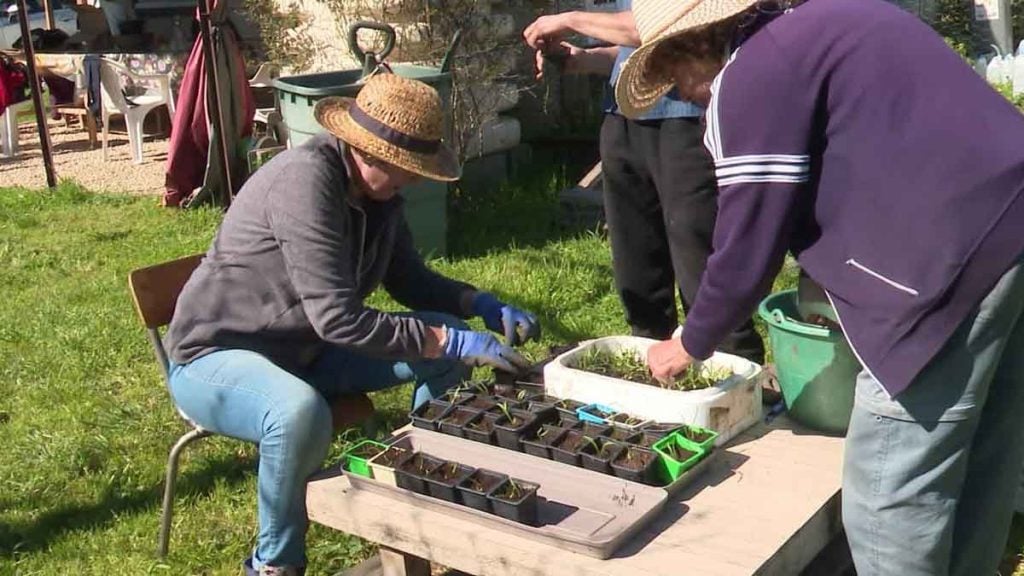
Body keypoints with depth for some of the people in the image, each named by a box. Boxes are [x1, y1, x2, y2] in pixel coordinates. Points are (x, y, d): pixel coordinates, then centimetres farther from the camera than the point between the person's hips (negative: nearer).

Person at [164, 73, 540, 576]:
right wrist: (452, 342, -31)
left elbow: (410, 280, 12)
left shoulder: (378, 191, -1)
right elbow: (338, 319, -33)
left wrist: (483, 304, -5)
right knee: (302, 413, -40)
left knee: (446, 336, -2)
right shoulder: (304, 180, -28)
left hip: (304, 351, 8)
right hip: (216, 356, -8)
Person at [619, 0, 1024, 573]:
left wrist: (690, 345, 13)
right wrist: (829, 290, 36)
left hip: (959, 252, -10)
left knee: (889, 487, 0)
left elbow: (746, 252, -4)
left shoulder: (750, 77, -6)